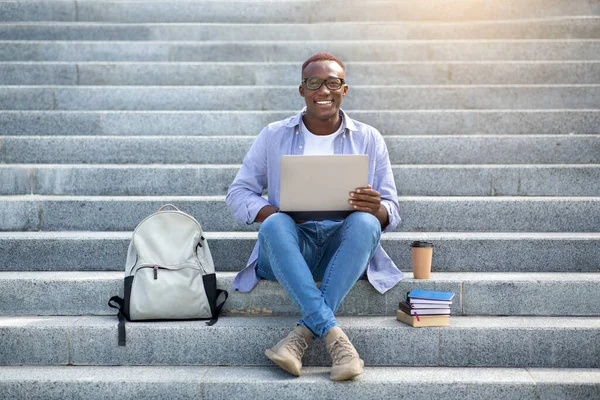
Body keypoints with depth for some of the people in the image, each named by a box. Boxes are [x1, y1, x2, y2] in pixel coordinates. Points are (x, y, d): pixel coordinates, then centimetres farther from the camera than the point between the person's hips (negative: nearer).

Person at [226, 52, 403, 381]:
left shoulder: (369, 139, 9)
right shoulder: (273, 136, 9)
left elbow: (391, 213, 7)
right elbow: (238, 193, 6)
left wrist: (376, 209, -19)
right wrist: (271, 213, -15)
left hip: (344, 245, 1)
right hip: (291, 246, 0)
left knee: (365, 223, -32)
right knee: (275, 225, -34)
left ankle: (304, 332, -34)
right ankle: (333, 334, -38)